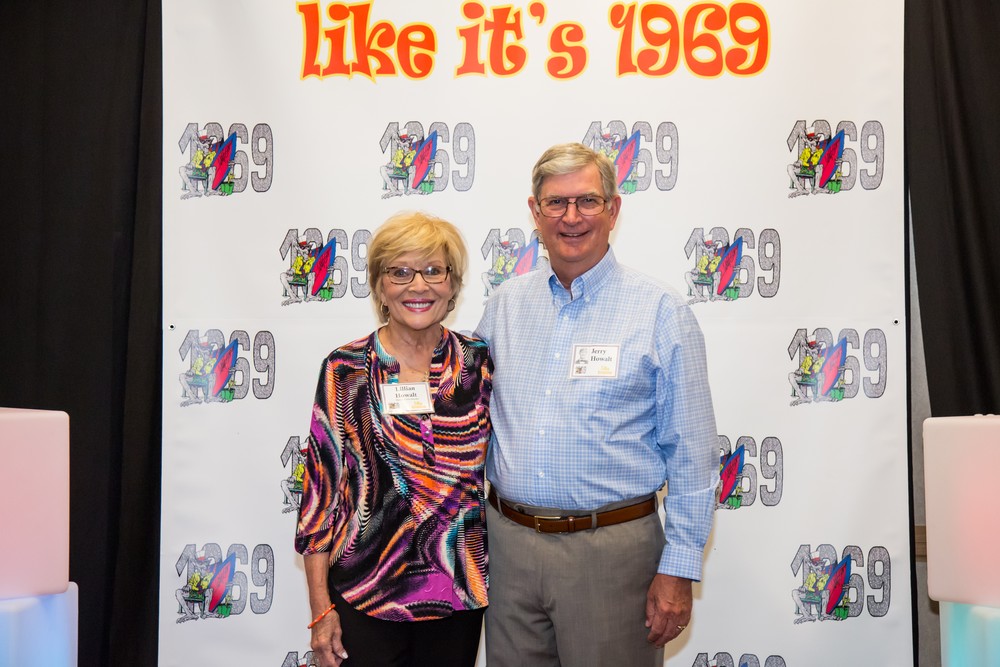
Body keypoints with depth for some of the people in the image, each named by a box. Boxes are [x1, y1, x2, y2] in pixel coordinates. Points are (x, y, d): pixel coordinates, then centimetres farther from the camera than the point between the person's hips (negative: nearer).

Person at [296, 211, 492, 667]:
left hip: (460, 594, 2)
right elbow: (322, 486, -4)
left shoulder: (479, 364, -1)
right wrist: (321, 609, -6)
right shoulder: (345, 370, -6)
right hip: (365, 594, -2)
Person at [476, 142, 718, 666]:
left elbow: (692, 455, -6)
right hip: (508, 542, 4)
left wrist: (678, 569, -9)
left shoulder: (661, 312, -6)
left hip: (611, 549, -3)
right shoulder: (504, 304, 6)